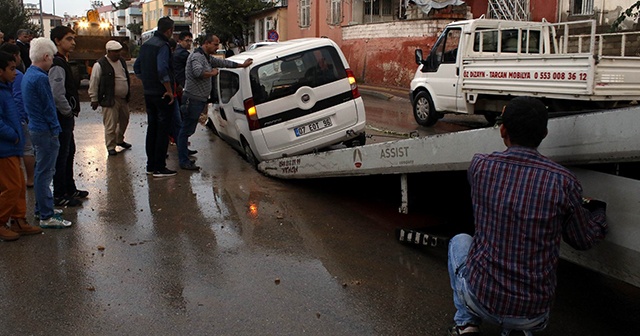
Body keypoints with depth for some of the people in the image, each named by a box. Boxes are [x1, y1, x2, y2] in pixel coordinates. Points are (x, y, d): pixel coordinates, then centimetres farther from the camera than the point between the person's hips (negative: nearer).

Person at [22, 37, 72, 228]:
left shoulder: (28, 75, 12)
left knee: (41, 171, 18)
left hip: (35, 129, 10)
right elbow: (48, 107, -17)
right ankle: (46, 216, 1)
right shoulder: (40, 78, -19)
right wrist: (55, 129, -8)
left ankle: (42, 209, 29)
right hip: (45, 132, -10)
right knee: (45, 173, -5)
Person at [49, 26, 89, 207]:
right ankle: (60, 195, 7)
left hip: (66, 117, 11)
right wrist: (69, 113, -14)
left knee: (69, 151, 19)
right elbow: (57, 95, -26)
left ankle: (70, 188, 33)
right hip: (62, 117, -11)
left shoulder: (62, 62, 15)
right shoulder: (57, 65, -19)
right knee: (61, 155, -3)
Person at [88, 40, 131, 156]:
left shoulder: (121, 61, 11)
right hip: (110, 100, -7)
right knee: (111, 125, -5)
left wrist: (128, 92, 24)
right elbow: (93, 84, -9)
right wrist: (94, 99, -8)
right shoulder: (100, 65, -12)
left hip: (124, 99, 8)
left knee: (124, 120, 19)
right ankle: (111, 146, 7)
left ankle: (119, 140, 39)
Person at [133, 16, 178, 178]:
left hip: (148, 93, 9)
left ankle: (151, 165, 21)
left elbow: (137, 67, 17)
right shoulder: (163, 46, -15)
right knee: (162, 131, -3)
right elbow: (162, 70, -27)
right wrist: (170, 90, -20)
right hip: (162, 94, -9)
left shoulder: (146, 45, 12)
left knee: (152, 128, 15)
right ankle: (159, 168, 0)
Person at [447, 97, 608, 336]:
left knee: (459, 241, 29)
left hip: (480, 299, 0)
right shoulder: (563, 182, -14)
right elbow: (584, 241, 2)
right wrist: (598, 209, 22)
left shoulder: (480, 166, -11)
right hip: (532, 315, 1)